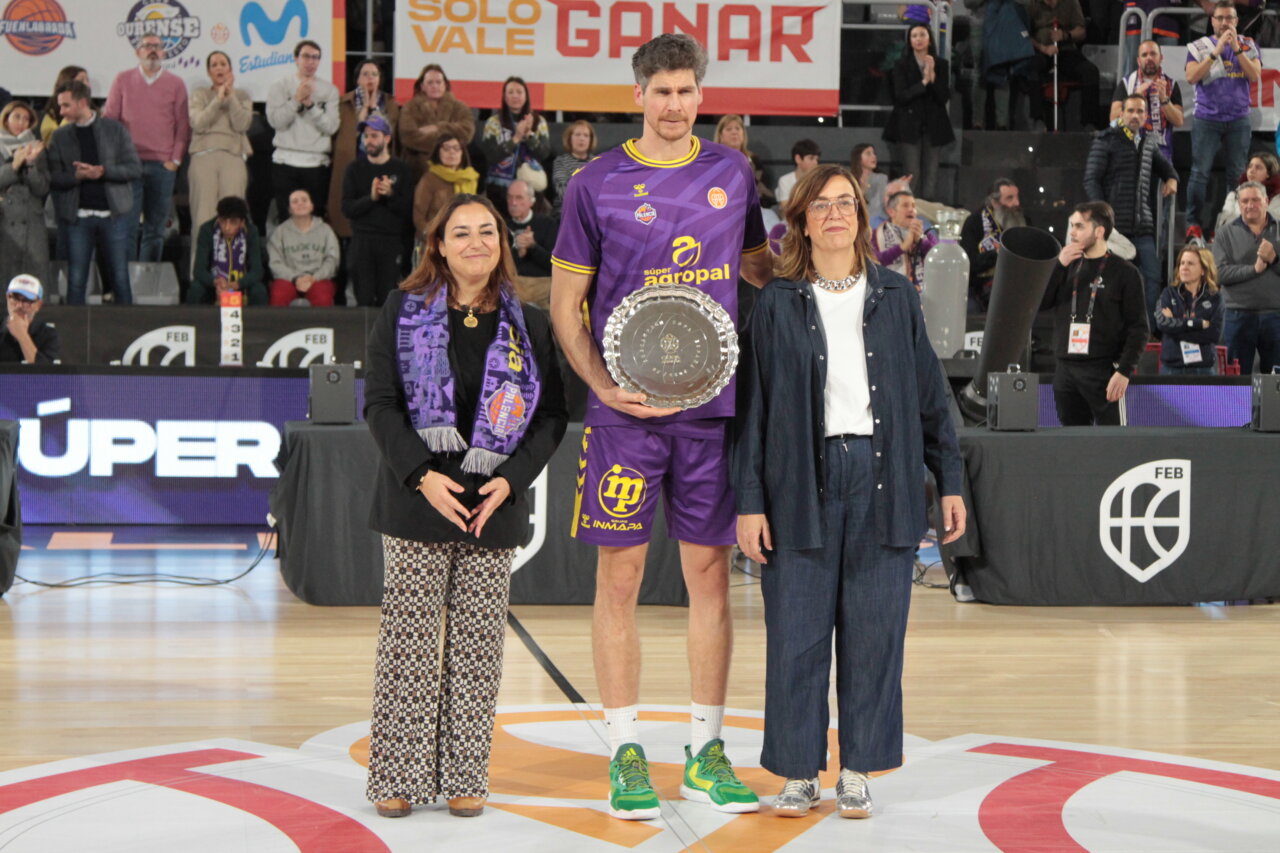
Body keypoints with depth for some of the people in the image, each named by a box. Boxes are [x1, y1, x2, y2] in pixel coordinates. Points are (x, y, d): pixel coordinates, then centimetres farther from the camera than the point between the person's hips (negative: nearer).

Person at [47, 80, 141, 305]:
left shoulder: (114, 129, 3)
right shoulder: (59, 137, 7)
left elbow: (135, 169, -1)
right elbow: (53, 178, 2)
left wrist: (102, 171, -14)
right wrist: (76, 176, -16)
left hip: (113, 213, -1)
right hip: (76, 216, 1)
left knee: (120, 278, 3)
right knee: (76, 281, 2)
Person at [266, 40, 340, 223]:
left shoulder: (329, 90, 8)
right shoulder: (280, 87, 6)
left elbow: (331, 127, -3)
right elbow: (276, 120, -7)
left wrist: (310, 104, -12)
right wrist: (297, 99, -12)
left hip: (317, 163, 1)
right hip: (286, 161, -1)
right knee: (286, 218, -3)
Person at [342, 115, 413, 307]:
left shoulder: (400, 169, 7)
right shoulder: (355, 169, 10)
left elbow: (408, 210, 1)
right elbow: (347, 208, 0)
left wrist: (391, 194, -16)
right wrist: (371, 198, -14)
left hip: (392, 241, -1)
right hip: (362, 240, 1)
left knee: (388, 300, -3)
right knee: (364, 300, -3)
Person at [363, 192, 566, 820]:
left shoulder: (529, 326, 8)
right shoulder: (403, 313, 4)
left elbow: (552, 415, 6)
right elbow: (380, 402, -2)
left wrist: (510, 480, -9)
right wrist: (422, 475, -14)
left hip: (494, 507, 2)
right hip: (417, 505, -2)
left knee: (477, 642, 3)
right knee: (409, 637, -1)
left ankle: (463, 775, 10)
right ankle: (397, 775, 5)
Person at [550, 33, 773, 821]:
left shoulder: (733, 173, 8)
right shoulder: (597, 183, 0)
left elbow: (761, 270, 23)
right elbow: (566, 304, 2)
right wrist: (604, 385, -11)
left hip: (715, 405, 3)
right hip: (627, 409, -2)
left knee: (711, 573, 6)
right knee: (621, 576, 0)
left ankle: (707, 753, 15)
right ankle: (627, 754, 9)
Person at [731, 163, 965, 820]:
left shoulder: (896, 297, 10)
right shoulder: (777, 304, 4)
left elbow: (928, 392, 12)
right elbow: (752, 405, 3)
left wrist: (949, 480, 8)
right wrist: (748, 500, -3)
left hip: (883, 478, 2)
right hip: (802, 478, -1)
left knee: (875, 630, 3)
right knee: (797, 631, 0)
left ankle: (857, 772, 13)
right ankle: (798, 773, 11)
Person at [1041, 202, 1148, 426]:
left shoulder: (1124, 273, -1)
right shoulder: (1068, 267, 15)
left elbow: (1138, 328, -5)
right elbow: (1039, 303, 5)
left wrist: (1124, 371, -15)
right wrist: (1059, 265, -5)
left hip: (1103, 372, -5)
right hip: (1065, 371, 5)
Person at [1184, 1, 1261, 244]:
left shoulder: (1248, 46, 8)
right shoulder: (1199, 47, 4)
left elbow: (1255, 76, -6)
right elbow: (1191, 77, -10)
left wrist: (1236, 49, -14)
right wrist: (1216, 52, -16)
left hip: (1238, 120, 1)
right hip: (1207, 119, -1)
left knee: (1238, 174, 0)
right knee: (1200, 173, -7)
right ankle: (1194, 225, -3)